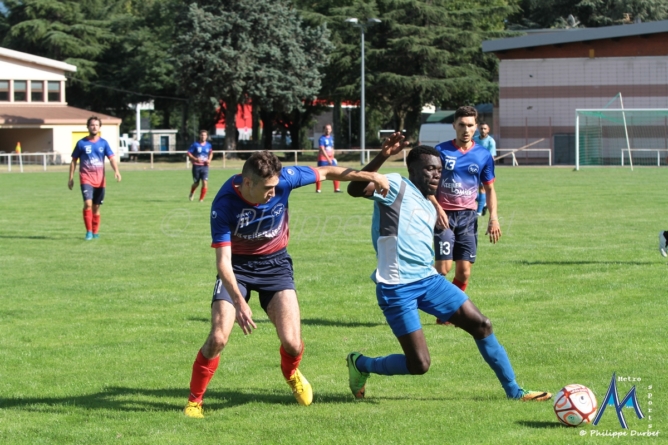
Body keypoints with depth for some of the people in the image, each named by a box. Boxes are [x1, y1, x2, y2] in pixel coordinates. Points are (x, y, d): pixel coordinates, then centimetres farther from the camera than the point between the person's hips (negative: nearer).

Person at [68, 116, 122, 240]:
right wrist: (71, 177, 4)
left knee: (96, 207, 9)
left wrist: (116, 171, -20)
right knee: (88, 203, -20)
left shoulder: (103, 143, 6)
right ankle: (89, 231, -13)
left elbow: (111, 158, -2)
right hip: (86, 178, -2)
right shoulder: (81, 143, 1)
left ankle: (95, 232, 21)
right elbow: (73, 160, 8)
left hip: (100, 179, 3)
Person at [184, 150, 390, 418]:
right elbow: (223, 261, -28)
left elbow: (326, 172, -4)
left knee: (292, 343, -11)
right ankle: (194, 400, 4)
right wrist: (239, 302, -40)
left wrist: (369, 176, -1)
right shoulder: (224, 205, -27)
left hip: (275, 263, 2)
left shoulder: (283, 179, -22)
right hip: (237, 266, -2)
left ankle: (291, 374, 26)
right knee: (218, 338, -18)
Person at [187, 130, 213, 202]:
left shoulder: (208, 145, 4)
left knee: (205, 183, -13)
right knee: (196, 183, 9)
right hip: (196, 166, -2)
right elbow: (188, 153, -6)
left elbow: (211, 153, 24)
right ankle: (191, 194, 42)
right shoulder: (195, 145, -7)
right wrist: (195, 159, -20)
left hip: (205, 166, 2)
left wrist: (209, 160, 5)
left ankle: (201, 199, -3)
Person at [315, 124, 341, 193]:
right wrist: (328, 159, -26)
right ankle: (318, 189, 6)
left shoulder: (331, 137, 11)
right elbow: (322, 149, -20)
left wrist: (333, 157, 11)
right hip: (323, 158, -7)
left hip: (330, 158, 7)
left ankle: (336, 189, 4)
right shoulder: (322, 138, -12)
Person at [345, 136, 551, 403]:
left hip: (428, 280, 8)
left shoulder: (430, 208, 19)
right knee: (419, 365, -9)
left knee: (481, 325, 3)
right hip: (397, 288, -8)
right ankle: (360, 364, 18)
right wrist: (382, 157, -33)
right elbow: (355, 189, -21)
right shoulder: (396, 186, -5)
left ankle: (514, 391, 16)